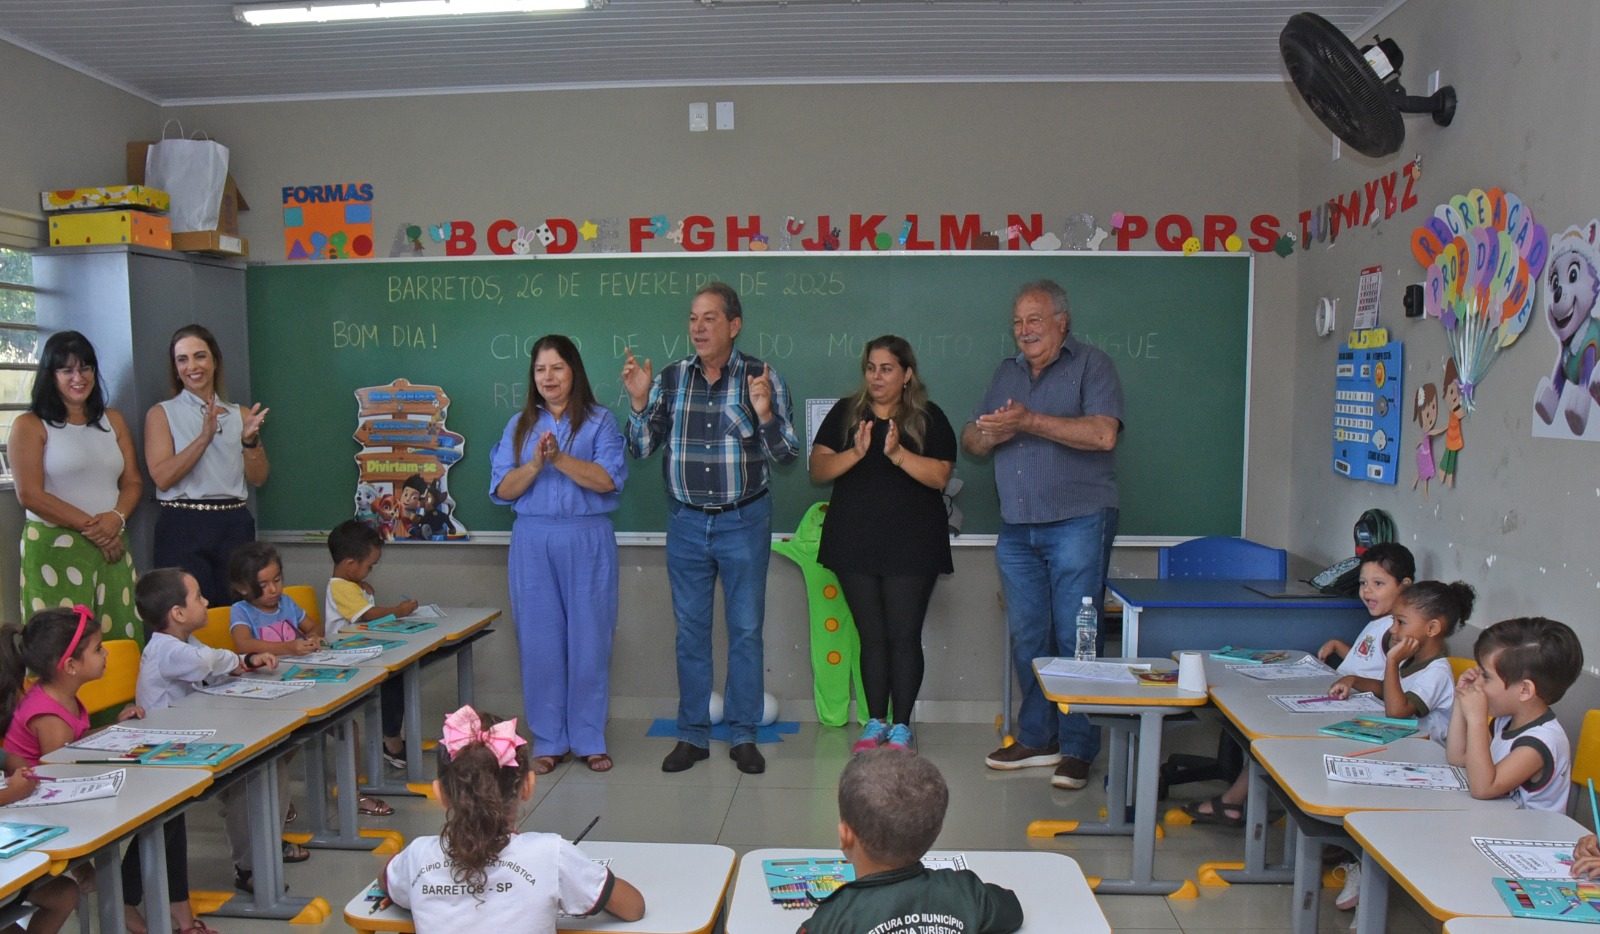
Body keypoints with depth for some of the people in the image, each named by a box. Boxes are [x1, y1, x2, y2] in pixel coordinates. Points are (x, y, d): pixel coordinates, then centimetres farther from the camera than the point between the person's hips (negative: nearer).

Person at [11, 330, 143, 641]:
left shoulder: (113, 420, 15)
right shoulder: (29, 426, 1)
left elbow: (133, 481, 11)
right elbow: (29, 494, -8)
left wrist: (117, 517, -9)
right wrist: (89, 526, -11)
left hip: (111, 546, 4)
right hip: (54, 548, -4)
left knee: (120, 637, -1)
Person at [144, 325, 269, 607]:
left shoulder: (239, 414, 12)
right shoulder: (162, 414, 4)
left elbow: (258, 478, 6)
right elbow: (162, 477, -10)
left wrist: (250, 440, -10)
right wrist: (204, 437, -19)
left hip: (234, 527, 3)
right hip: (183, 527, -3)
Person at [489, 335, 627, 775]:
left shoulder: (599, 421, 3)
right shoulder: (520, 425, 12)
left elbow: (608, 479, -10)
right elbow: (503, 489, 3)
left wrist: (560, 458, -20)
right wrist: (535, 464, -14)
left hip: (587, 541, -2)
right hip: (533, 542, 3)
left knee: (588, 640, 2)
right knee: (539, 642, 5)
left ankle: (590, 740, 14)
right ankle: (548, 741, 16)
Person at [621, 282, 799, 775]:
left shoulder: (762, 378, -5)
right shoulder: (670, 379, 2)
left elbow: (787, 456, -5)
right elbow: (641, 449, 5)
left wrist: (764, 415, -23)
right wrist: (639, 402, -11)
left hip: (744, 521, -2)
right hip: (687, 522, 2)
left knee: (746, 629, 6)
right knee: (690, 630, 9)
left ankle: (743, 735, 19)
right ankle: (692, 735, 21)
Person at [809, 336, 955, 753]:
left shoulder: (929, 418, 2)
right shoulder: (845, 413, 8)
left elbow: (940, 476, -10)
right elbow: (817, 469, 0)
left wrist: (897, 453, -22)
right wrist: (855, 453, -16)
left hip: (911, 546, -2)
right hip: (855, 544, 2)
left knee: (904, 636, 0)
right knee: (871, 636, 9)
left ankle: (901, 726, 11)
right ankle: (875, 723, 20)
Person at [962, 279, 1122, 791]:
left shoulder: (1091, 364, -1)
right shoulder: (1007, 372, 18)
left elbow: (1103, 434, -16)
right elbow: (970, 440, 16)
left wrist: (1030, 421, -18)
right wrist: (990, 433, -7)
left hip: (1078, 523, -6)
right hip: (1017, 529, 6)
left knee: (1075, 638, -3)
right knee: (1027, 639, 10)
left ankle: (1077, 749, 7)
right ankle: (1037, 738, 21)